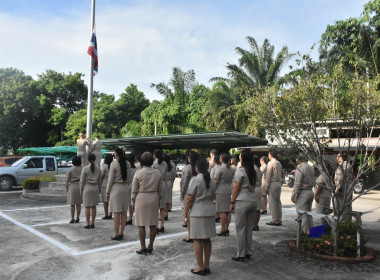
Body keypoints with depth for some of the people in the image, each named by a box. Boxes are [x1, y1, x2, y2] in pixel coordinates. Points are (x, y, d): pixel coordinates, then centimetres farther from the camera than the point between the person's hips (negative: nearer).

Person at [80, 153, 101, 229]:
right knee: (94, 206, 8)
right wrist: (99, 189, 19)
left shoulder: (85, 169, -9)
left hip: (87, 188, -3)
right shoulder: (98, 169, 2)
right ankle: (92, 223, 11)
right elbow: (99, 180, 8)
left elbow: (82, 181, -7)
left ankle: (87, 224, 5)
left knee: (87, 207, 2)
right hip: (95, 188, 3)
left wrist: (81, 190, 3)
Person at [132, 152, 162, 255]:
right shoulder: (157, 173, 1)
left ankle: (143, 247, 10)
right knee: (153, 224, 10)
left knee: (141, 225, 5)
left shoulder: (138, 173, -8)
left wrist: (133, 203, 6)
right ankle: (150, 246, 17)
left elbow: (134, 190, -4)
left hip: (141, 199, -3)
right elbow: (159, 189, 8)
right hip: (154, 199, 3)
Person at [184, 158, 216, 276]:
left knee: (197, 240, 1)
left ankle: (200, 267, 5)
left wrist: (185, 214, -5)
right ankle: (206, 266, 20)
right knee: (207, 240, 12)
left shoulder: (195, 180, -11)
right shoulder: (211, 181, 10)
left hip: (197, 213, -7)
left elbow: (189, 199, -11)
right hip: (210, 212, 7)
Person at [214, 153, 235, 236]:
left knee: (222, 211, -4)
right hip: (229, 191, 7)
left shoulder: (219, 169, -9)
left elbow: (216, 182, -11)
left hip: (221, 191, -7)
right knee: (228, 211, 9)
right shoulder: (232, 169, 11)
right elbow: (234, 181, 15)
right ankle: (226, 229, 14)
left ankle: (222, 229, -1)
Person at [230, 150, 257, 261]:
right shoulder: (253, 171, 9)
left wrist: (232, 202, -5)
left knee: (240, 229, 1)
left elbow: (236, 188, -11)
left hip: (242, 202, -7)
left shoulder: (240, 170, -10)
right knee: (249, 228, 14)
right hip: (252, 201, 7)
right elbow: (253, 186, 10)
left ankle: (241, 255, 7)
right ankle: (248, 252, 22)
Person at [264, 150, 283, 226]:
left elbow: (268, 176, -13)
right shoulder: (279, 163, 13)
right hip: (279, 183, 8)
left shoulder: (270, 163, -11)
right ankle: (279, 220, 15)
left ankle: (275, 221, -2)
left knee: (273, 203, -4)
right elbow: (281, 174, 15)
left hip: (272, 184, -8)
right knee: (278, 202, 11)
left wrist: (266, 187, -9)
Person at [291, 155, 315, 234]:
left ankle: (305, 231, -1)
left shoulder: (300, 168, -15)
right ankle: (310, 230, 21)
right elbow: (312, 181, 16)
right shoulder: (311, 168, 11)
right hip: (310, 192, 9)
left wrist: (293, 195, -12)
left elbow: (297, 184, -16)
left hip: (303, 193, -9)